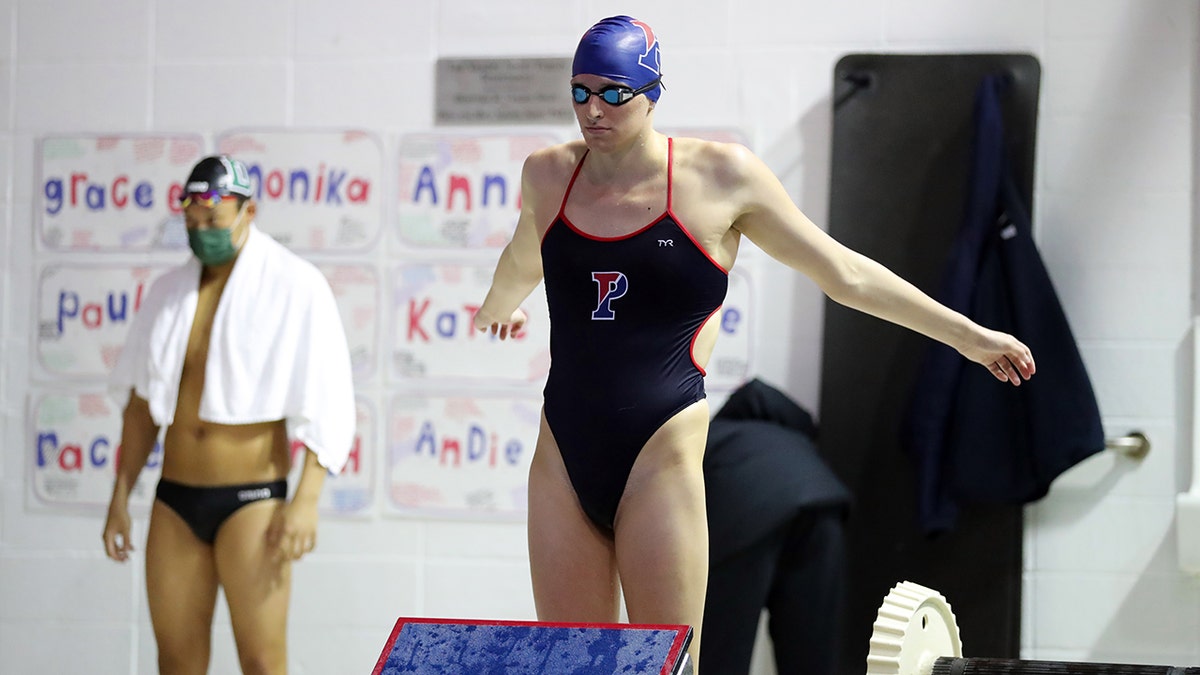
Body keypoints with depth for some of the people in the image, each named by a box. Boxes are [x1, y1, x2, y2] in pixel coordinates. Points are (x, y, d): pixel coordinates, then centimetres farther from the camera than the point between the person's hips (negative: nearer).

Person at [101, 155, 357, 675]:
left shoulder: (295, 287, -5)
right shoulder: (170, 291, 11)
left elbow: (327, 404, -9)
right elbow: (142, 402, 17)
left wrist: (306, 500, -18)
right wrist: (120, 498, 14)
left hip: (251, 498, -5)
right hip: (174, 498, 5)